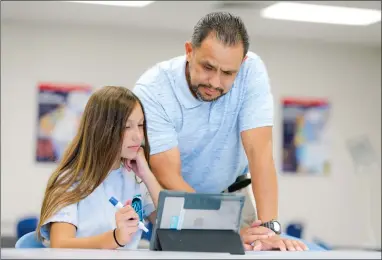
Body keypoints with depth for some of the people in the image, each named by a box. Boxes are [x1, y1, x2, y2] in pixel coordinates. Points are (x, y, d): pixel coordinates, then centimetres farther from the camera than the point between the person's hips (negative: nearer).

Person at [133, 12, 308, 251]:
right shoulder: (151, 90, -24)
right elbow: (168, 178, -28)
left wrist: (268, 227, -35)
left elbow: (259, 151, -23)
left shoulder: (251, 70, -18)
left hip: (230, 195, 1)